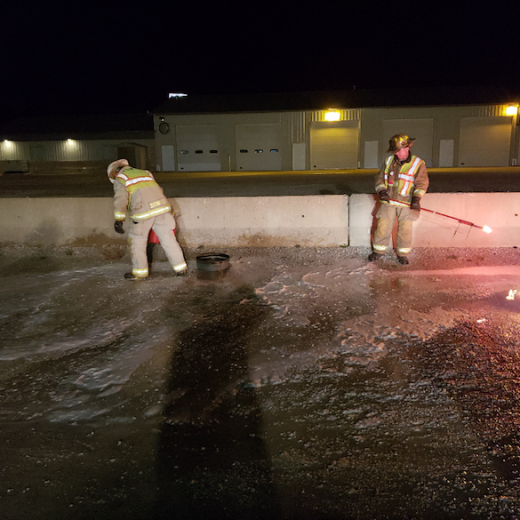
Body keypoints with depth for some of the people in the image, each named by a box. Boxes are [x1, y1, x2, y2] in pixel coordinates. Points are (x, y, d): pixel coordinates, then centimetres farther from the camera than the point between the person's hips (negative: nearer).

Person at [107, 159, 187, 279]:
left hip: (143, 212, -5)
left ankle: (140, 272, 22)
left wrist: (119, 219, -12)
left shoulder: (120, 179, 10)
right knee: (168, 239, 12)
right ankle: (181, 268, 19)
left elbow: (121, 198, -7)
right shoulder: (145, 172, 28)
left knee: (137, 241, 13)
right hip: (162, 208, 5)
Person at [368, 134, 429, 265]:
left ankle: (403, 254, 17)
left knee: (405, 230, 1)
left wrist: (416, 198, -19)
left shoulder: (418, 163, -1)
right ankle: (378, 251, 19)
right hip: (388, 202, 2)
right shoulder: (389, 161, 9)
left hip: (406, 204, -2)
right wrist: (381, 191, -6)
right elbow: (380, 178, 12)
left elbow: (422, 182, -6)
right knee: (383, 227, 2)